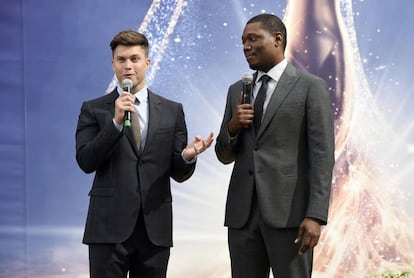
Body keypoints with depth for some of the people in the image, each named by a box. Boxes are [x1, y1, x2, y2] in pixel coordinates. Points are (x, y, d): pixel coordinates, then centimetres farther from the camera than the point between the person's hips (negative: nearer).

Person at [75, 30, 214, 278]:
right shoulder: (94, 109, 6)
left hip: (155, 228, 2)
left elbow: (178, 173, 9)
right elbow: (86, 162, -6)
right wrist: (116, 122, -15)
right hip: (109, 226, -2)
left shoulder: (172, 111, 10)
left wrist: (187, 157, -14)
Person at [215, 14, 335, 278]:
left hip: (289, 212, -5)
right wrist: (232, 127, -4)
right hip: (242, 212, 5)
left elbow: (322, 155, -7)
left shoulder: (311, 87, 0)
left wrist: (315, 216, -16)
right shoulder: (237, 91, 16)